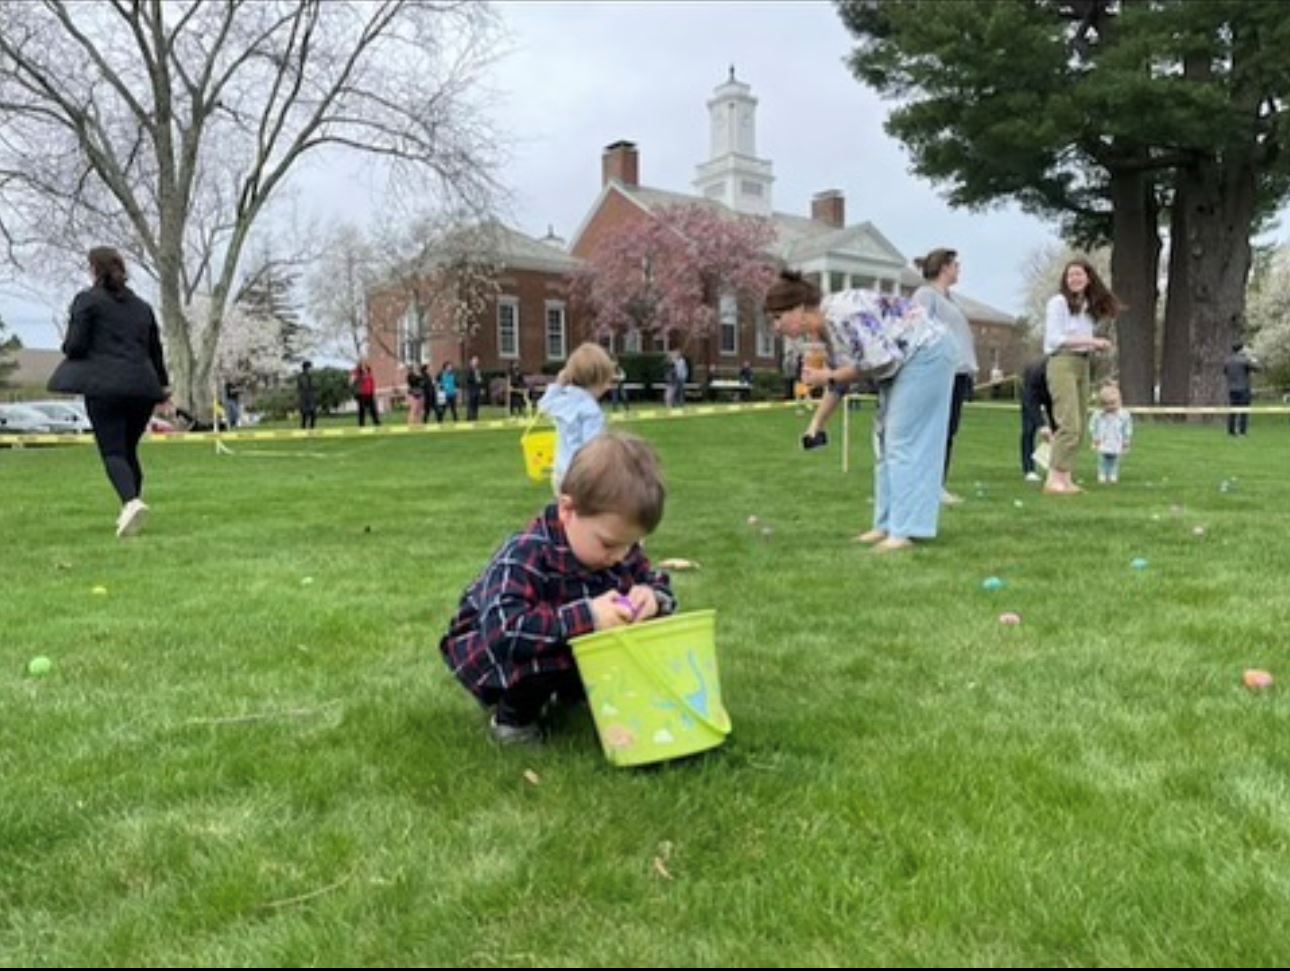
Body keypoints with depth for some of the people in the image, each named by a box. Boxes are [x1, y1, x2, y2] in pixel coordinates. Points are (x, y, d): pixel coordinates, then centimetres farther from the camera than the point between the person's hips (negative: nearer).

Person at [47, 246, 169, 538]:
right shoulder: (141, 306, 17)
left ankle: (132, 502, -29)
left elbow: (75, 345, -5)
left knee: (112, 451, -7)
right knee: (129, 450, 15)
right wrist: (163, 385, 31)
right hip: (142, 385, 5)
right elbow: (156, 349, 20)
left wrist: (68, 348, 19)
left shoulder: (87, 300, 1)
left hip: (104, 386, -5)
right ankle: (130, 512, 17)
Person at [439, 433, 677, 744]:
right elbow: (503, 631, -48)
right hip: (493, 649, -6)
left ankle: (568, 690, 13)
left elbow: (659, 585, -4)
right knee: (530, 654, -39)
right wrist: (585, 616, -53)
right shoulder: (526, 556, -36)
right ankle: (514, 716, -6)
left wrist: (652, 596, -30)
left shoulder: (620, 547, -14)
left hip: (574, 648, 7)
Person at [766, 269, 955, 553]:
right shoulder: (824, 327, 3)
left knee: (903, 441, -12)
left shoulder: (842, 314, -27)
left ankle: (904, 531, -9)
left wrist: (829, 376, -22)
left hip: (927, 351, -10)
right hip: (905, 360, 10)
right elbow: (842, 373, 12)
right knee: (885, 438, 9)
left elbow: (881, 359, -28)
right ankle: (887, 524, 14)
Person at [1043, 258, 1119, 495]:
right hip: (1062, 363, -8)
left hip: (1083, 365, 8)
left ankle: (1066, 478, 8)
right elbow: (1054, 339, -12)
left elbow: (1085, 342, 18)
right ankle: (1054, 479, -14)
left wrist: (1097, 346, -2)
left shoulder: (1089, 307, 18)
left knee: (1079, 427, 5)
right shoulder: (1058, 302, -3)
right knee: (1070, 424, -15)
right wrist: (1089, 341, -15)